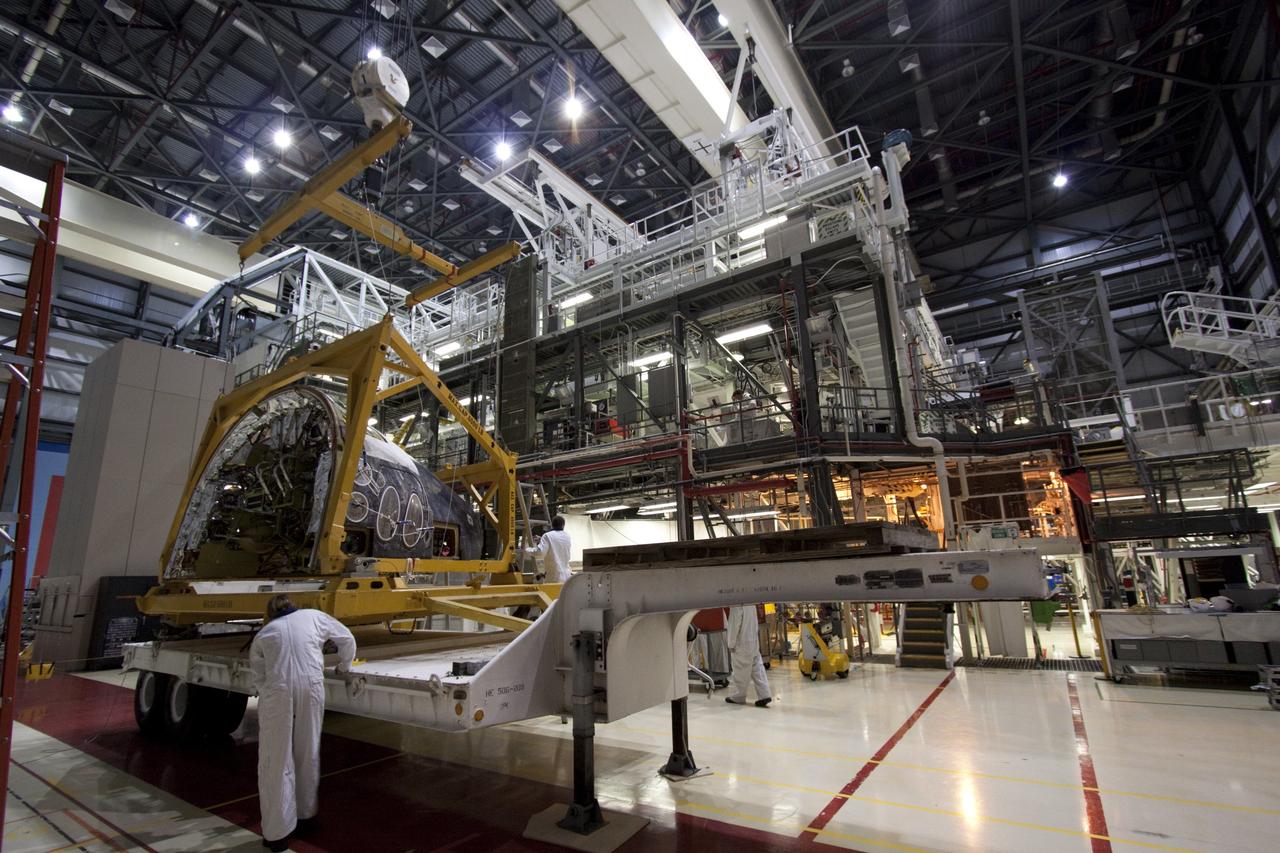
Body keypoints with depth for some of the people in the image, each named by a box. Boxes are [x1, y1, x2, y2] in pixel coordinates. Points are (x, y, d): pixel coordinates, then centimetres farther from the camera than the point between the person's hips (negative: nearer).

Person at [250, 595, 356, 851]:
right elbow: (347, 639, 25)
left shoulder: (263, 633, 20)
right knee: (308, 754, 17)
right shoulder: (313, 617, 19)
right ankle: (306, 812, 33)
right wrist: (344, 666, 39)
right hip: (311, 688, 1)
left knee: (276, 761, 8)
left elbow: (258, 675, 17)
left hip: (277, 693, -1)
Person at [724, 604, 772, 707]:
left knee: (740, 671, 6)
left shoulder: (736, 606, -21)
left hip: (742, 644, -7)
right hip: (754, 642, 7)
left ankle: (738, 697, 18)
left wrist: (731, 643, -9)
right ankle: (764, 694, 7)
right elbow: (755, 622, 12)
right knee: (757, 668, 10)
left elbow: (734, 624, -18)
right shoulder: (751, 603, 3)